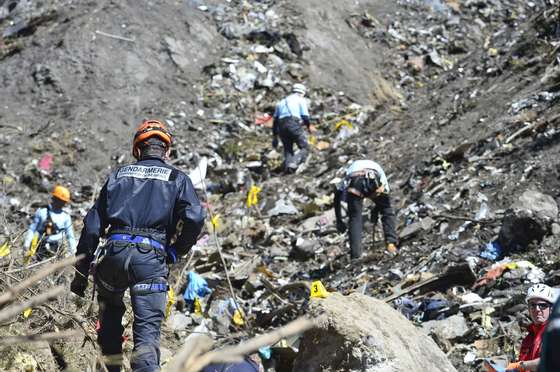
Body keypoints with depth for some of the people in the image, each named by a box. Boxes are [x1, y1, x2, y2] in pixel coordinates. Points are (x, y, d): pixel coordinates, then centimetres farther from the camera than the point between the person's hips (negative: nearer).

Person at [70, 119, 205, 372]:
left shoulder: (119, 175, 20)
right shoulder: (177, 178, 13)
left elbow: (92, 225, 15)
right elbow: (195, 218, -5)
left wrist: (81, 272, 17)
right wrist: (176, 251, 12)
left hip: (115, 252, 2)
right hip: (151, 257, -2)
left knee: (110, 307, 30)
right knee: (147, 332, -4)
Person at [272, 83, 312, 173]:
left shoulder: (281, 102, 29)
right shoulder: (301, 100, 14)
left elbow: (275, 120, 24)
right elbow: (305, 116, 2)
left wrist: (274, 136, 25)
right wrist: (309, 126, 21)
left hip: (281, 127, 5)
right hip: (294, 124, -5)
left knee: (288, 150, 14)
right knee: (305, 148, -1)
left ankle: (287, 165, -11)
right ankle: (294, 163, -25)